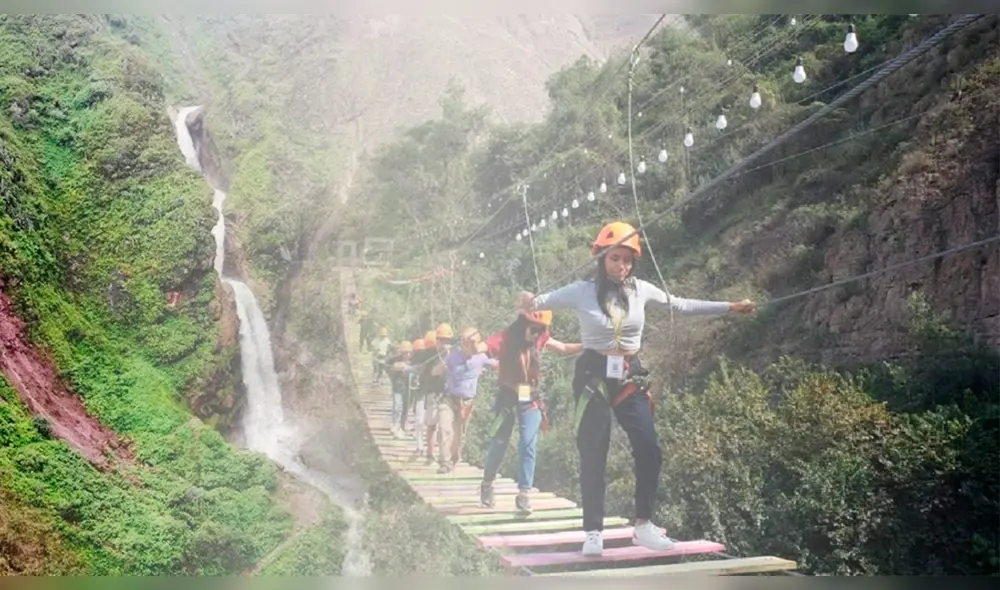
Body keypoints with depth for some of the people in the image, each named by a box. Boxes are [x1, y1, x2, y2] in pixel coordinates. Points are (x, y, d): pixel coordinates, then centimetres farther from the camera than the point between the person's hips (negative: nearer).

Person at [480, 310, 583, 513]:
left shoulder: (540, 338, -2)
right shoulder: (505, 339, -15)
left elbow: (565, 349, 9)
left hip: (531, 399, 2)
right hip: (507, 398, -2)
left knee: (528, 445, -8)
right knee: (498, 444, 8)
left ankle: (523, 493, -3)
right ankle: (487, 484, 31)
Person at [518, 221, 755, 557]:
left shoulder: (641, 290, 2)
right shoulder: (582, 291, -7)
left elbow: (682, 306, 10)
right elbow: (543, 301, -8)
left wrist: (729, 308, 10)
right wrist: (529, 303, -33)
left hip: (630, 378, 3)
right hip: (594, 377, -3)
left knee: (649, 451, -4)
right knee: (593, 456, 0)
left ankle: (643, 526, 12)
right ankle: (593, 533, 11)